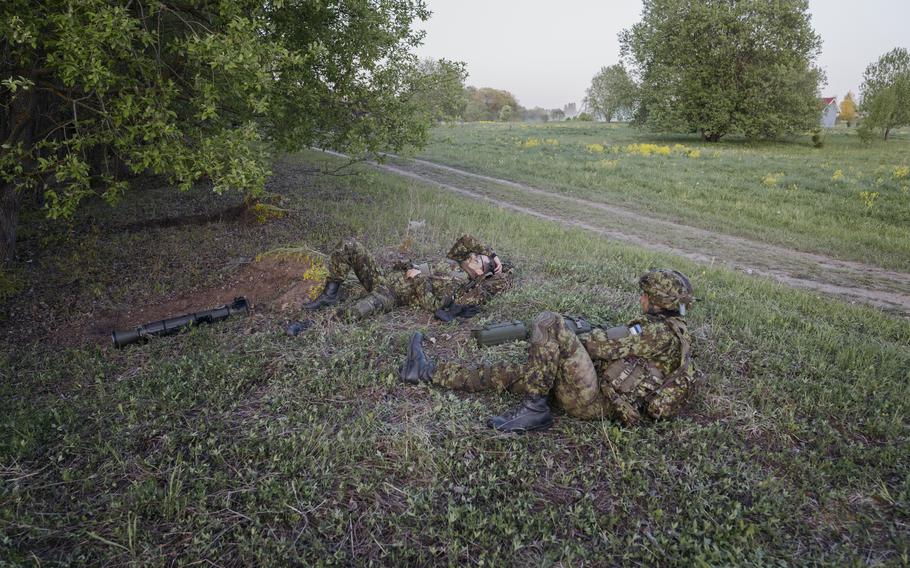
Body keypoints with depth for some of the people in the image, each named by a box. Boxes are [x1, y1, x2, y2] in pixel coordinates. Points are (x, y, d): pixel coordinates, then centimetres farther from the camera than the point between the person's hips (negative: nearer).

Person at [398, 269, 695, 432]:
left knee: (549, 322, -20)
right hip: (603, 399, 10)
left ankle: (534, 408, -17)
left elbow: (606, 348, -16)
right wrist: (588, 334, 14)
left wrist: (570, 336, 0)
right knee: (509, 372, 6)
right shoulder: (673, 330, 20)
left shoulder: (660, 332, -12)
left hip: (594, 401, -10)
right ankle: (429, 372, 12)